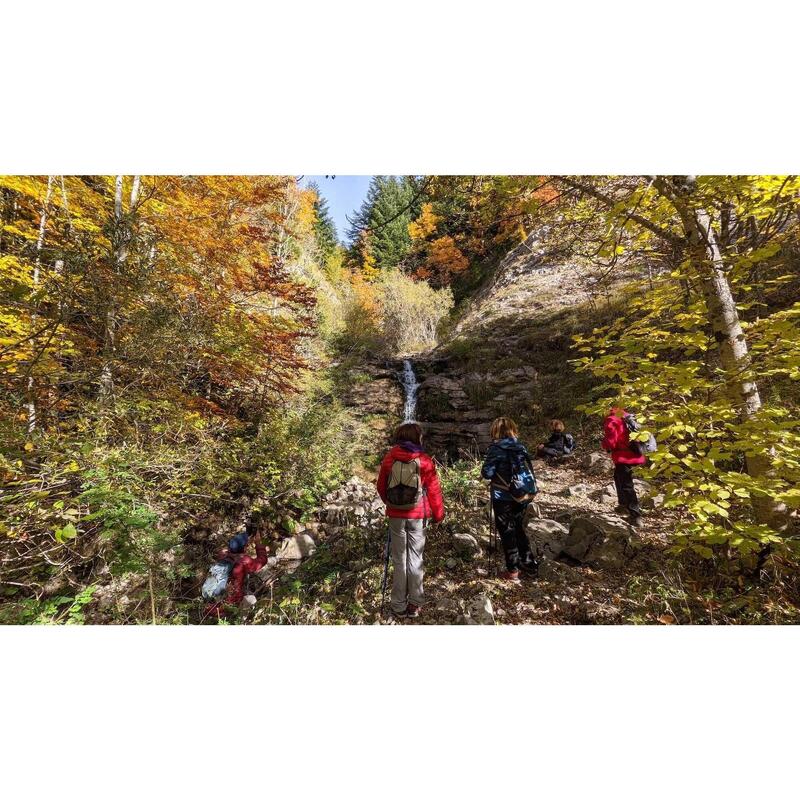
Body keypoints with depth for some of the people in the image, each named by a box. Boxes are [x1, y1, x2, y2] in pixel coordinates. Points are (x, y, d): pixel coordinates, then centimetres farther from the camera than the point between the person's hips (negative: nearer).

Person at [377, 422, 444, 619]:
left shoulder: (388, 459, -4)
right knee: (415, 558, 12)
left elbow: (381, 487, 5)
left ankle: (399, 605, 23)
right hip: (417, 516, -2)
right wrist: (438, 515, 7)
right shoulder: (424, 460, -12)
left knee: (399, 559, 13)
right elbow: (433, 490, -7)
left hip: (395, 516, 2)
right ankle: (415, 604, 23)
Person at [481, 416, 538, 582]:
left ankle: (512, 571, 17)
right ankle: (529, 563, 34)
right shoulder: (521, 446, 1)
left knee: (507, 532, 8)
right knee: (519, 528, 22)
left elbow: (487, 472, -18)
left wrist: (495, 476, 4)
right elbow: (529, 470, 7)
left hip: (503, 497, -5)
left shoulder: (497, 448, -16)